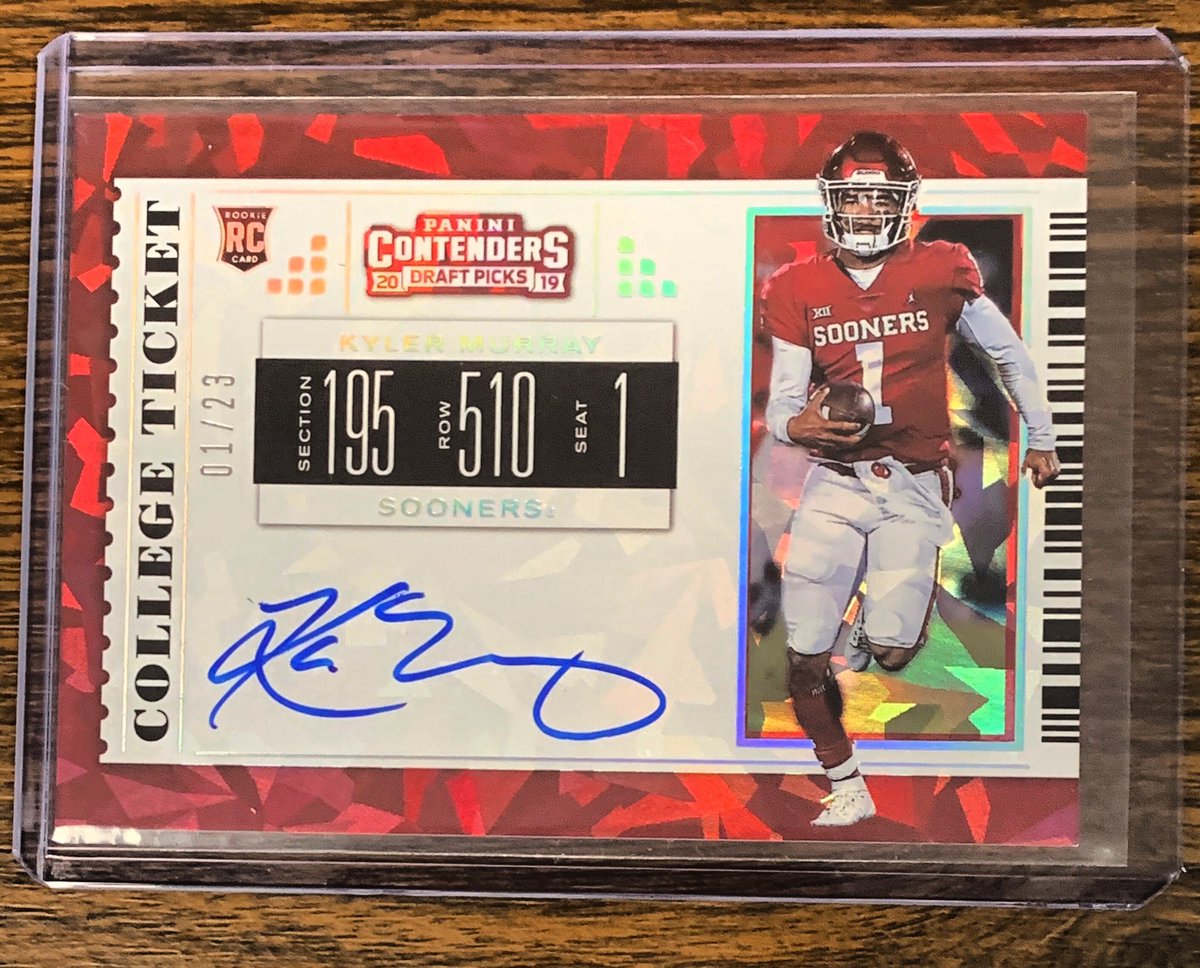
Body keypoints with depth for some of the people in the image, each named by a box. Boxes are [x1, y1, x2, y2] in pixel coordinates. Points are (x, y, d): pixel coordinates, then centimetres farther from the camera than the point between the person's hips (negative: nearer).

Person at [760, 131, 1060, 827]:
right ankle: (848, 789, 22)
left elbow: (1010, 354, 13)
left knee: (890, 653, -10)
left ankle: (878, 618, 30)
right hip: (834, 482, 1)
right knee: (807, 661, -2)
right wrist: (797, 425, -21)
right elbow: (781, 403, 2)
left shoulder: (942, 273, -2)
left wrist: (1042, 438, 19)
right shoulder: (799, 291, 1)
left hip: (914, 487, -1)